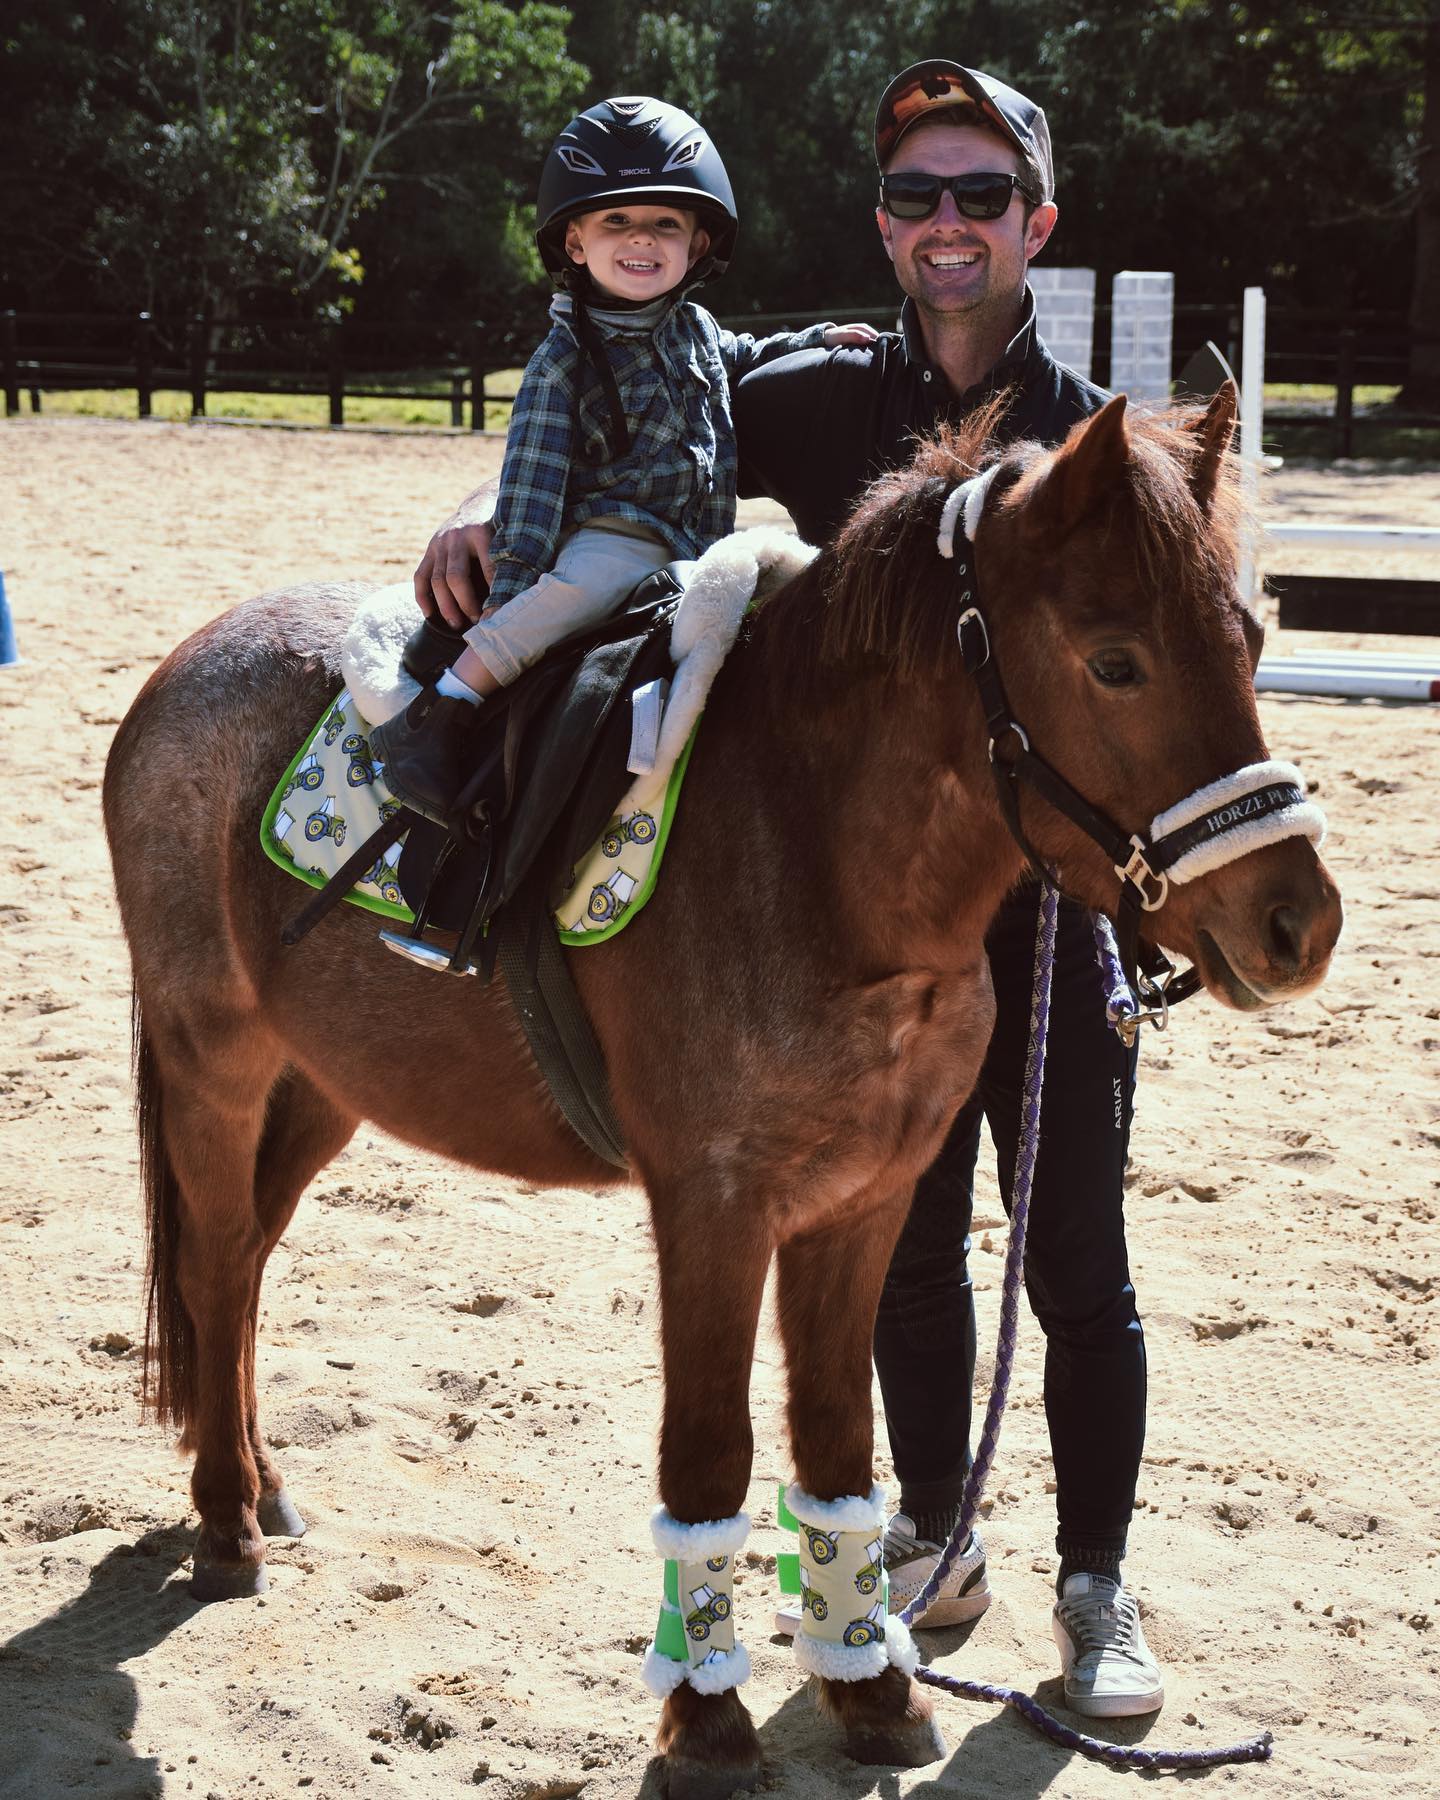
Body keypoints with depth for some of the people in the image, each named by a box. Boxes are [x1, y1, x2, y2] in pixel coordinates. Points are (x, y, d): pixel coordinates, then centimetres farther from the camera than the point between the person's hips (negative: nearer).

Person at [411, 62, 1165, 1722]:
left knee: (1078, 1270, 4)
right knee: (907, 1245, 15)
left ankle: (1096, 1586, 20)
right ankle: (934, 1541, 33)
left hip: (1050, 911, -2)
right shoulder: (825, 401, 0)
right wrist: (486, 512, -15)